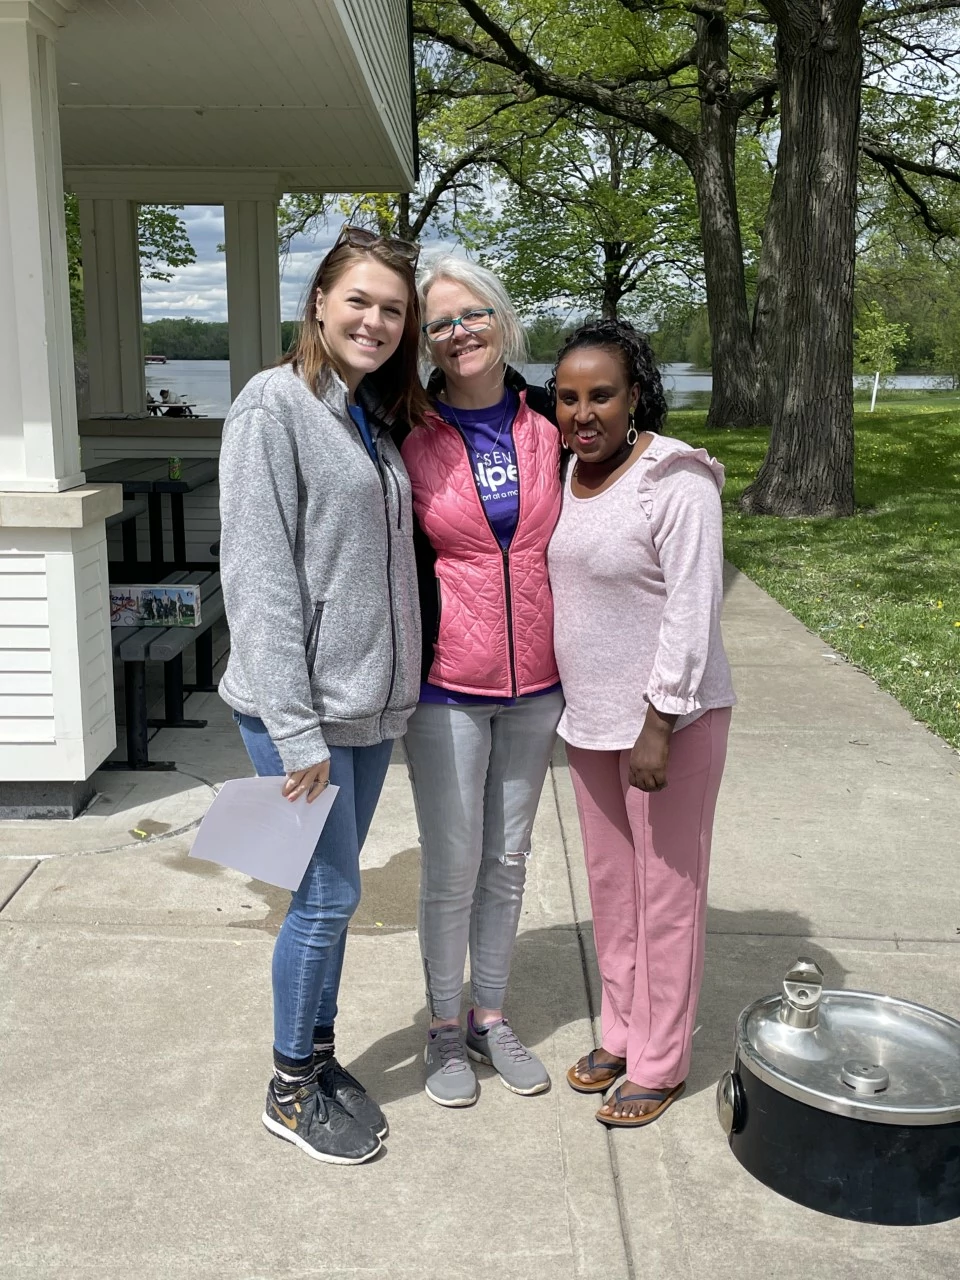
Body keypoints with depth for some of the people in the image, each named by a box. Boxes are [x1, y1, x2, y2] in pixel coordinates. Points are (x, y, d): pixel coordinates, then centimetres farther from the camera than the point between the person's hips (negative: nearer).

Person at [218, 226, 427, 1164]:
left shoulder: (377, 416, 12)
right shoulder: (275, 405, -11)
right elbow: (258, 574, -17)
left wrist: (390, 689, 10)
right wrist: (294, 729, -19)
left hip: (369, 704, 7)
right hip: (300, 707, -7)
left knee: (330, 892, 16)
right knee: (329, 893, 1)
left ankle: (319, 1057, 33)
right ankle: (291, 1088, 22)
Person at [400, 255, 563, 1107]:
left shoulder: (547, 427, 3)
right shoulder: (410, 436, -6)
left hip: (534, 684, 3)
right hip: (446, 684, -3)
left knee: (508, 858, 15)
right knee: (452, 864, 5)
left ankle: (492, 1016, 33)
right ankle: (445, 1028, 27)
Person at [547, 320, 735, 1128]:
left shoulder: (675, 482, -18)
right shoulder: (570, 472, 6)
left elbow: (692, 610, -20)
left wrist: (658, 725, -21)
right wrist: (582, 711, 15)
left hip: (669, 718, -7)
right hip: (591, 717, 8)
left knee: (667, 889, 6)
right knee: (610, 882, 17)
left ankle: (661, 1064, 21)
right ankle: (622, 1034, 35)